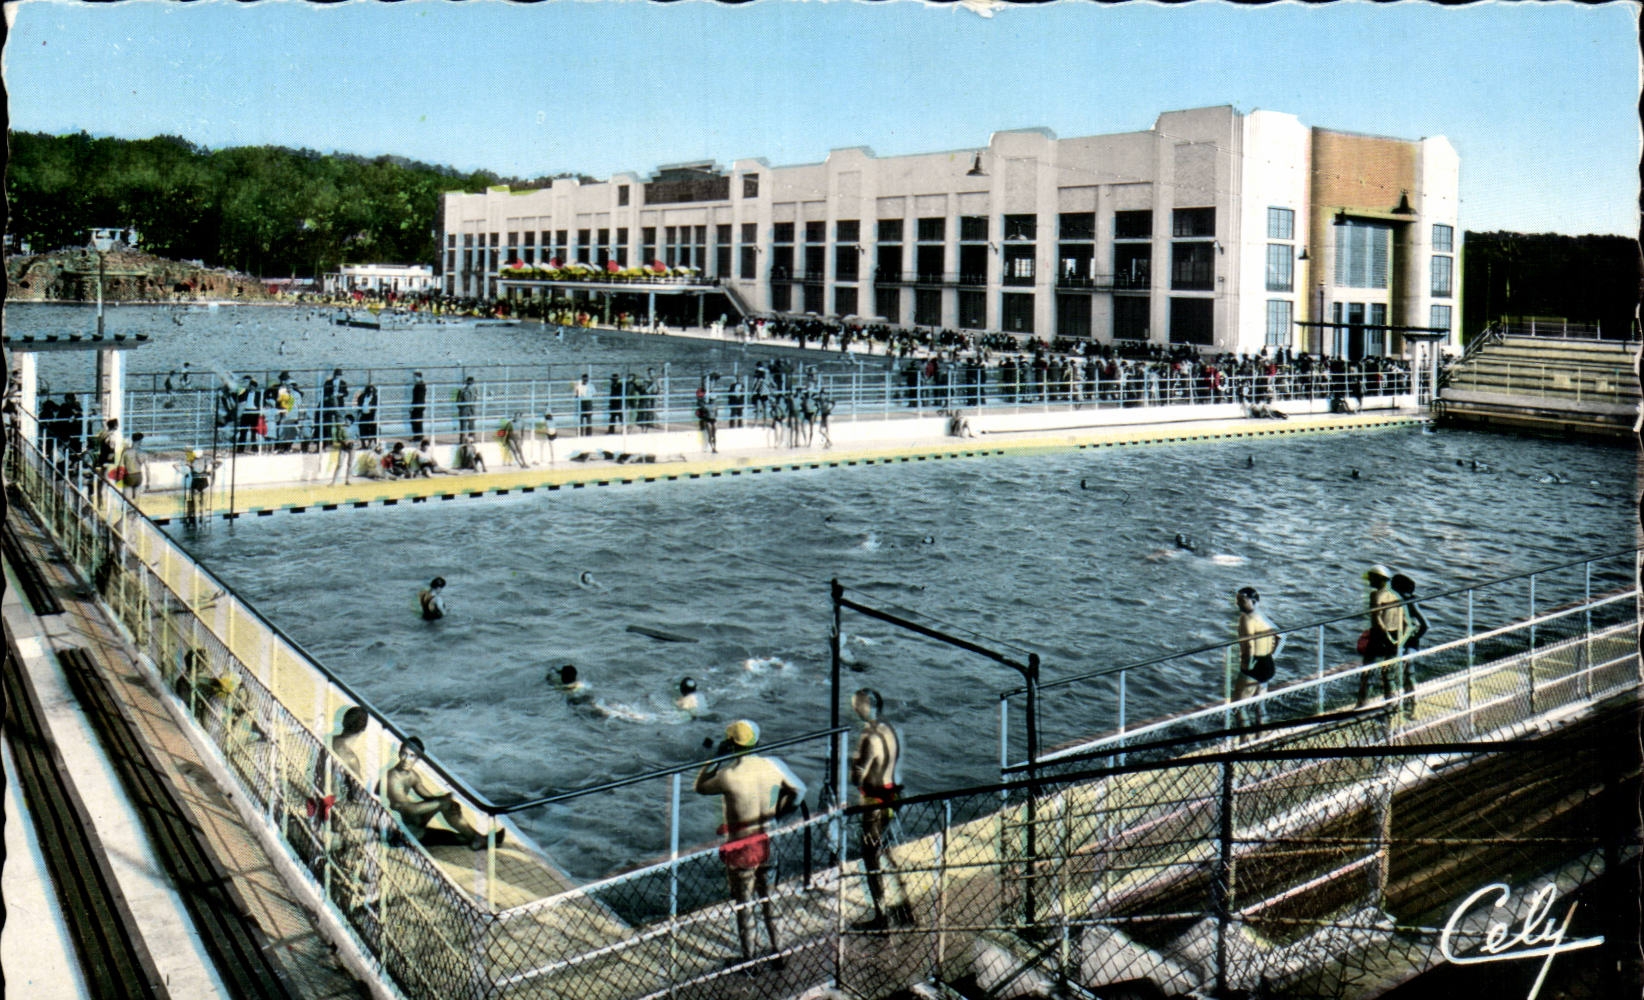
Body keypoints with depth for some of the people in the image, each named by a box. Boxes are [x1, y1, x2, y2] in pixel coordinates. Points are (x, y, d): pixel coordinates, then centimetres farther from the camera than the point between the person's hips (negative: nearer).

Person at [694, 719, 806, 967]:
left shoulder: (728, 774, -22)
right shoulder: (773, 765, -7)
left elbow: (700, 786, -3)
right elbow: (798, 790, 7)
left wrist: (716, 756, -1)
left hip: (741, 848, -5)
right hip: (769, 842, 5)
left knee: (744, 904, 10)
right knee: (771, 899, 20)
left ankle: (748, 959, 20)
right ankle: (778, 952, 28)